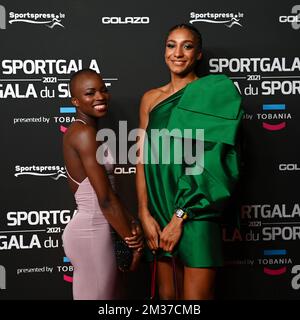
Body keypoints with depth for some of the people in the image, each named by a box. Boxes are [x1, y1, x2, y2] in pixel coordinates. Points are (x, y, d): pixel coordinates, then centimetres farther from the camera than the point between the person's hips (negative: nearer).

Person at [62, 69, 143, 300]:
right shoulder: (85, 132, -16)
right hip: (92, 233, -10)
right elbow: (105, 198, -19)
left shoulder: (79, 131, 13)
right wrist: (131, 239, -10)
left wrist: (130, 222, 1)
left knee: (107, 293, 18)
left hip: (93, 229, 10)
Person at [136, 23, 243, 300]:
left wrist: (181, 215, -14)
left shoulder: (215, 93, -2)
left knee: (195, 295, -4)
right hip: (159, 211, 4)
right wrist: (145, 213, -4)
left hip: (195, 212, -4)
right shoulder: (151, 99, 11)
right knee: (167, 294, 12)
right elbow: (143, 158, 8)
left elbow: (212, 160, -10)